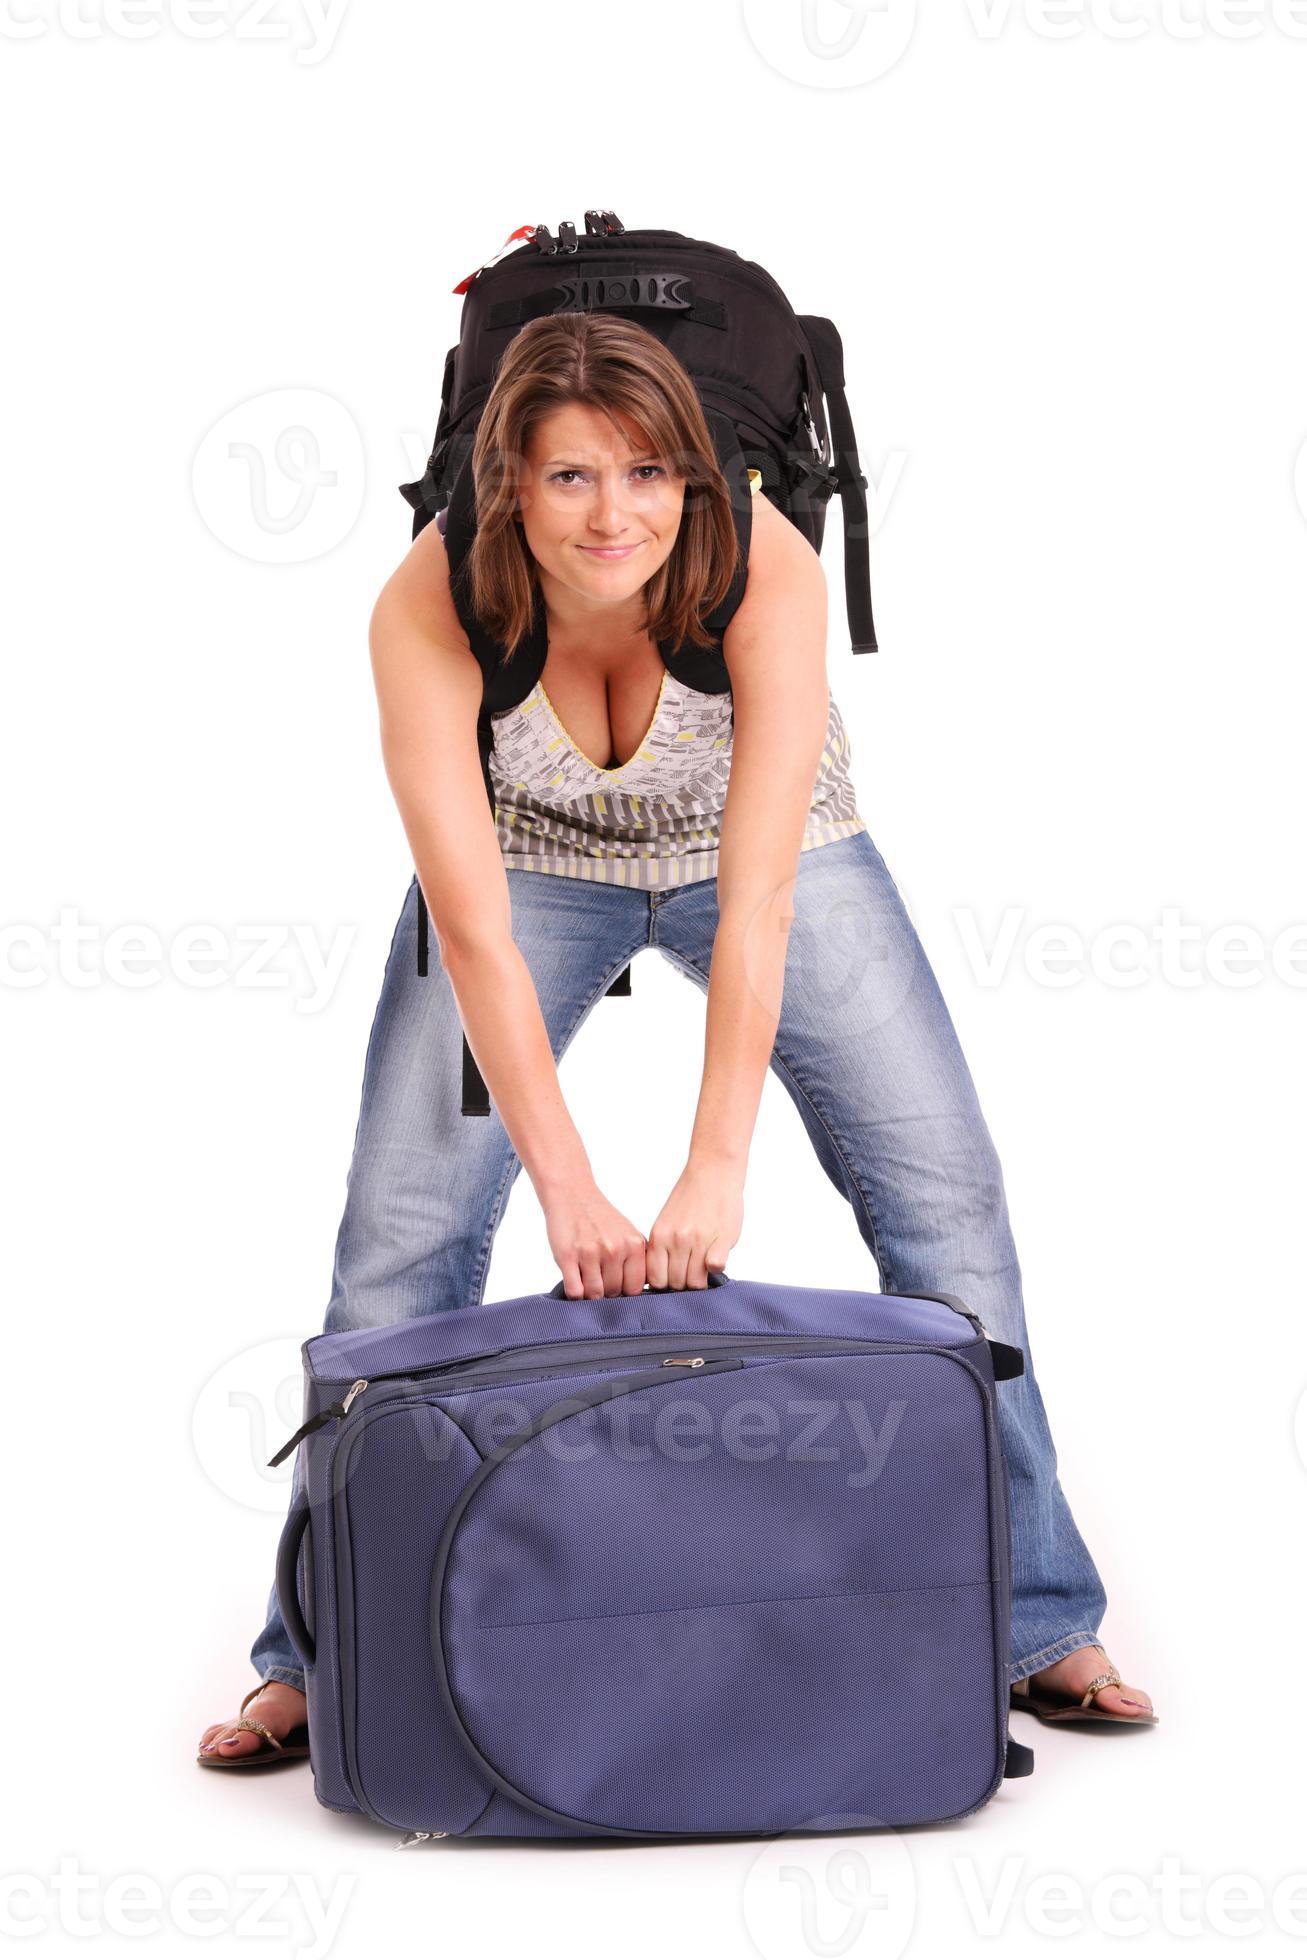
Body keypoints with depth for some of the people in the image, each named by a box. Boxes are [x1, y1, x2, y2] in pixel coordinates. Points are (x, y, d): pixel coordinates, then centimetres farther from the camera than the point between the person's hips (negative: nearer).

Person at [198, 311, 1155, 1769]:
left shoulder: (766, 571, -34)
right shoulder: (430, 608, -32)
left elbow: (756, 903, -38)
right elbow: (473, 927, -35)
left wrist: (715, 1171, -44)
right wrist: (567, 1184, -42)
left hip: (764, 841, 0)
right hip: (533, 855, 0)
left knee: (945, 1198, -9)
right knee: (402, 1226, -8)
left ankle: (1027, 1621, 6)